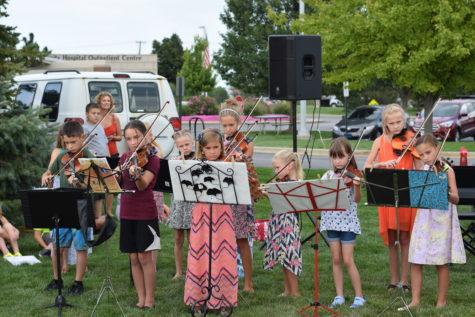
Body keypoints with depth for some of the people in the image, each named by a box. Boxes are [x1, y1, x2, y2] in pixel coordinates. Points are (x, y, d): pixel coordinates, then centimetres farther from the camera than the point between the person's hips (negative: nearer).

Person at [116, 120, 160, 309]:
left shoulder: (152, 159, -8)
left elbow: (143, 185, -22)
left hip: (145, 213, -5)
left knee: (145, 257, -3)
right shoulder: (125, 158, 8)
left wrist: (136, 174, -43)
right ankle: (141, 298, 14)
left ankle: (149, 299, 6)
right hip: (127, 213, 5)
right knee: (133, 258, 7)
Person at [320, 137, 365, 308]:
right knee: (336, 259, 6)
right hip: (331, 221, 4)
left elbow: (357, 199, -17)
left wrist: (356, 186, -37)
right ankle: (339, 296, 14)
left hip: (348, 221, -4)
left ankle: (359, 296, 4)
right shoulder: (328, 175, 5)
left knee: (347, 260, -6)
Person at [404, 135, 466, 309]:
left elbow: (455, 199, -12)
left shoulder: (447, 170, -7)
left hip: (441, 221, -5)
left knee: (441, 263, 4)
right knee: (415, 262, 1)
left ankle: (441, 300, 14)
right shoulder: (422, 170, 8)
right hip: (423, 219, 5)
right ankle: (415, 300, 8)